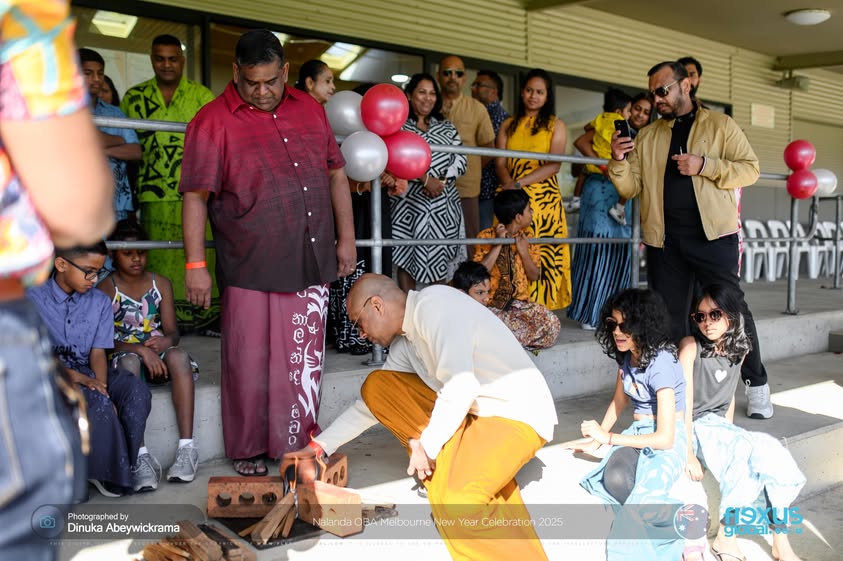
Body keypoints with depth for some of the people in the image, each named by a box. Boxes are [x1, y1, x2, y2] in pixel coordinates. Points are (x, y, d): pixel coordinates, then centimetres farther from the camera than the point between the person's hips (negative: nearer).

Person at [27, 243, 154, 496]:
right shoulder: (34, 299, -4)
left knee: (136, 390, -26)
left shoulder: (100, 302, 7)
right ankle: (111, 472, -13)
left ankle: (136, 456, -11)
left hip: (88, 372, 4)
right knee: (98, 404, -33)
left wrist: (102, 386, -18)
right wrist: (74, 376, -23)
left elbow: (98, 352, 1)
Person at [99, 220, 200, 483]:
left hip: (158, 356, 2)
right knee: (129, 362, -37)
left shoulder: (161, 284, 10)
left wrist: (166, 341, -20)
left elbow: (172, 330, 5)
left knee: (178, 355, -32)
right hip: (122, 355, -2)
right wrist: (141, 349, -24)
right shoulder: (106, 289, 0)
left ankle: (186, 447, -39)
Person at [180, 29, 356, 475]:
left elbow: (336, 173, 16)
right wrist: (195, 264, -12)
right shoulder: (214, 121, -4)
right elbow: (195, 196, -7)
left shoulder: (309, 109, 11)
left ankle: (300, 441, 28)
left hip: (311, 262, 4)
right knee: (249, 360, 4)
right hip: (249, 268, -4)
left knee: (305, 359, 12)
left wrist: (346, 238, 11)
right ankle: (248, 449, 21)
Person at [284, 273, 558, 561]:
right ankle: (448, 463, 3)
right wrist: (318, 447, 21)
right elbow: (373, 403, 19)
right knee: (376, 386, 4)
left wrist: (427, 446, -15)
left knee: (459, 504, -34)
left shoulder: (433, 304, -18)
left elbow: (461, 386, -28)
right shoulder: (404, 342, 8)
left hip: (519, 411, -9)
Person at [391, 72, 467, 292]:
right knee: (406, 257, -2)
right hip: (409, 203, -3)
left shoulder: (447, 127, 17)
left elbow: (460, 161, 7)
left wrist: (441, 181, -10)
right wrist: (426, 179, -18)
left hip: (444, 204, 3)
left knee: (439, 259, 3)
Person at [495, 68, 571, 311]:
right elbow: (500, 163, 7)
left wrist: (519, 183, -14)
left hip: (544, 199, -2)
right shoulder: (508, 125, 16)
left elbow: (554, 165, -4)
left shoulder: (555, 125, 8)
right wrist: (511, 187, -14)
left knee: (541, 255, -7)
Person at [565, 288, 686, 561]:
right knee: (614, 479, -30)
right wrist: (596, 440, 9)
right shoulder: (626, 355, 2)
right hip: (637, 431, 7)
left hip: (668, 439, -6)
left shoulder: (661, 363, -21)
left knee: (640, 498, -36)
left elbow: (665, 438, -23)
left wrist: (607, 437, -17)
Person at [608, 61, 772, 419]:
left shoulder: (720, 125, 6)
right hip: (664, 239, 3)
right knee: (669, 316, 8)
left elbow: (750, 169, -1)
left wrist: (704, 165, -14)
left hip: (713, 234, -3)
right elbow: (630, 188, 8)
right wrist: (618, 161, -11)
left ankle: (756, 387, 15)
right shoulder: (647, 137, 14)